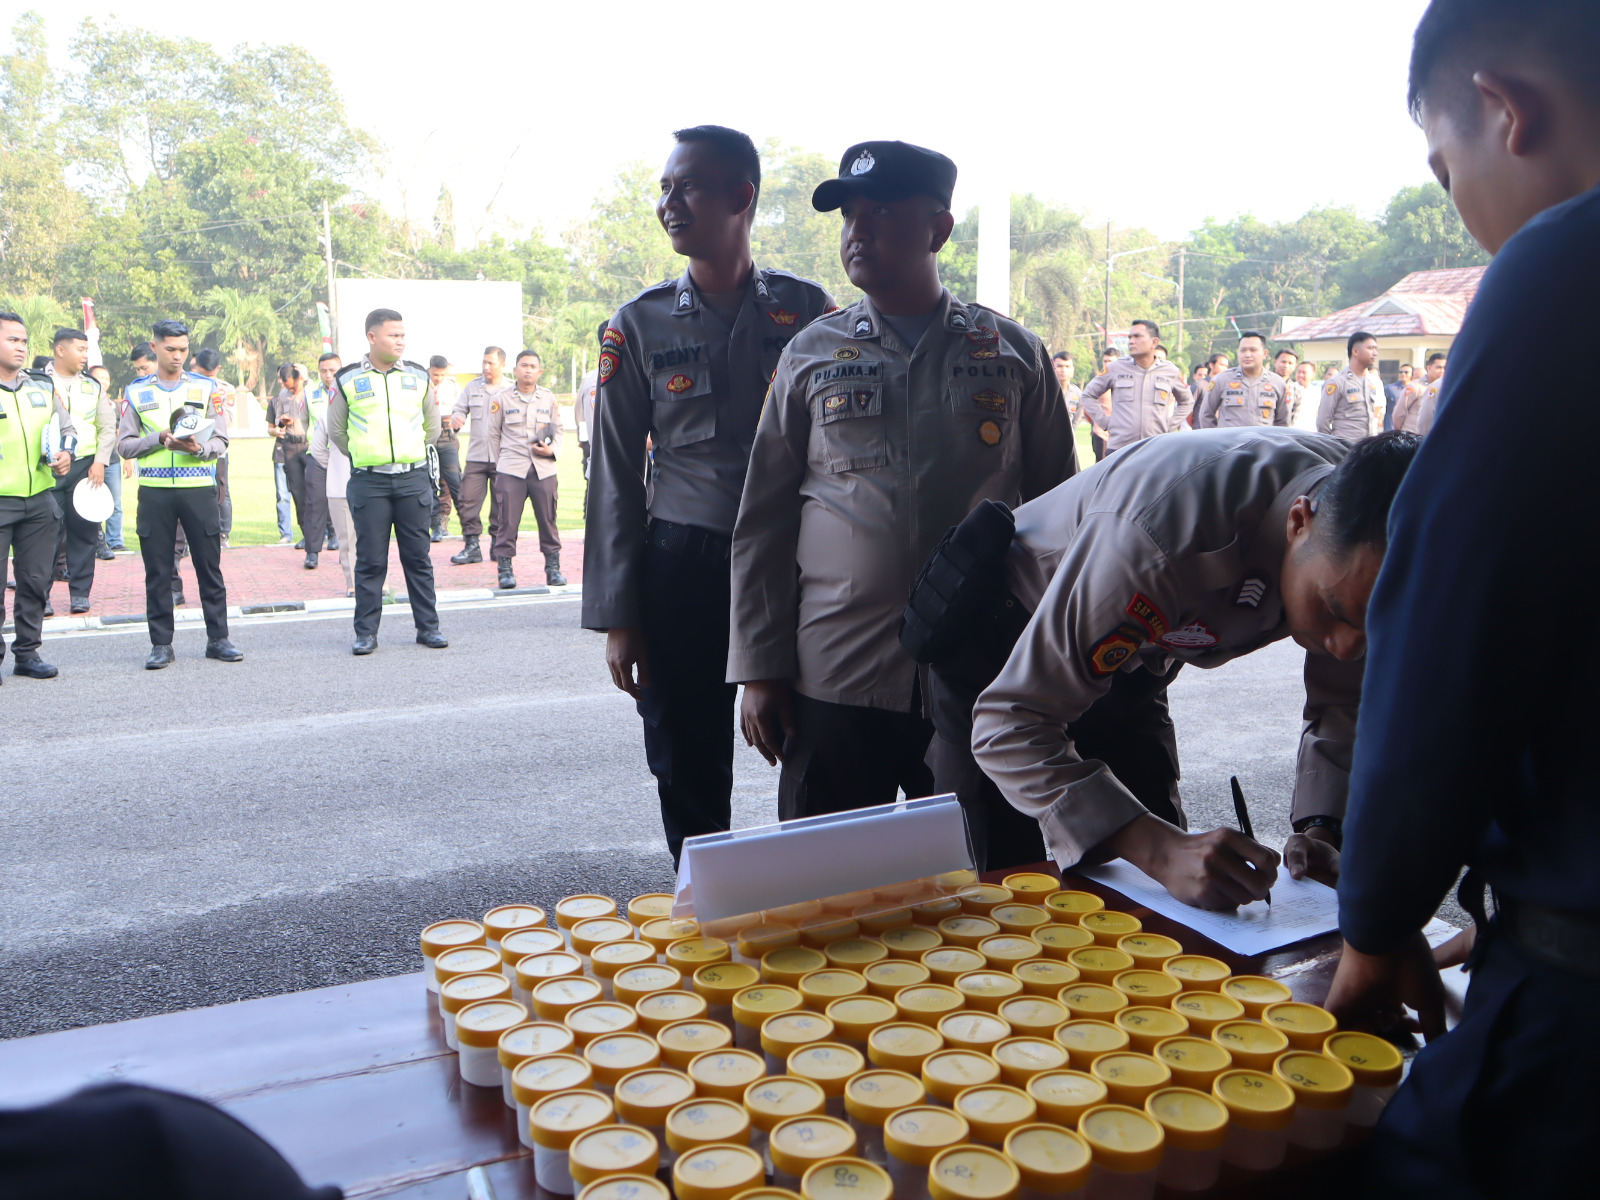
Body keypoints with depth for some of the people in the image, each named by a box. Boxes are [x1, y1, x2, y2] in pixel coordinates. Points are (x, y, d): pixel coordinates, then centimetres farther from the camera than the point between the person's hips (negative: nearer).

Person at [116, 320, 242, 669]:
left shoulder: (205, 388, 8)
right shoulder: (137, 391, 8)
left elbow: (221, 440, 4)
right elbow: (124, 445, 5)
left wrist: (200, 448, -17)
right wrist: (161, 438, -12)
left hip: (199, 487, 0)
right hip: (154, 492, 0)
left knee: (209, 566, 3)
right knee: (157, 571, 4)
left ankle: (218, 638, 11)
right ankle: (161, 644, 12)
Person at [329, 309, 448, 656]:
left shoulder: (418, 377, 9)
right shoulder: (347, 380, 3)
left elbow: (432, 426, 20)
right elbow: (336, 430, 15)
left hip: (413, 479, 2)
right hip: (368, 482, -1)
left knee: (418, 556, 5)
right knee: (370, 560, 1)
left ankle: (428, 627, 12)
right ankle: (366, 631, 9)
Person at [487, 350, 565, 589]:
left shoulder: (549, 398, 12)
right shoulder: (502, 399, 6)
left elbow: (558, 430, 17)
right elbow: (493, 434, 12)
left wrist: (552, 450, -2)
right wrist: (497, 465, 10)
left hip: (543, 469, 2)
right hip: (511, 470, -2)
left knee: (548, 519, 2)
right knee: (508, 520, -4)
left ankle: (553, 567, 11)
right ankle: (504, 568, 4)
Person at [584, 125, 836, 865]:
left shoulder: (807, 308, 2)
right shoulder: (639, 325, 2)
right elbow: (615, 475, 3)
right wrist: (617, 616, 0)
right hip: (684, 563, 1)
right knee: (687, 771, 9)